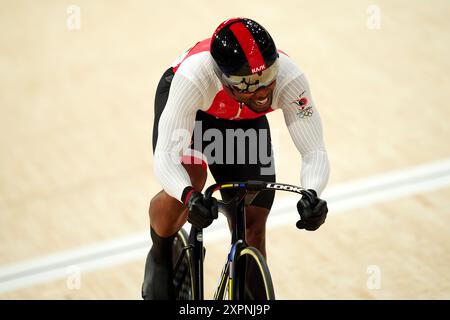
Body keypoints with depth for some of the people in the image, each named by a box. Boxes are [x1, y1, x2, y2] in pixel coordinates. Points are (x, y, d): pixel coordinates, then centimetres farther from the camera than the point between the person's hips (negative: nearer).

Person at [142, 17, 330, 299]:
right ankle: (160, 256, 1)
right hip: (191, 105, -3)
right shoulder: (195, 77, -45)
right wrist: (189, 195, -65)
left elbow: (314, 152, -33)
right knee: (188, 180, -30)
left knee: (253, 225, -6)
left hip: (244, 119, 3)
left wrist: (312, 194, -53)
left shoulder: (290, 78, -38)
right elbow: (165, 157, -45)